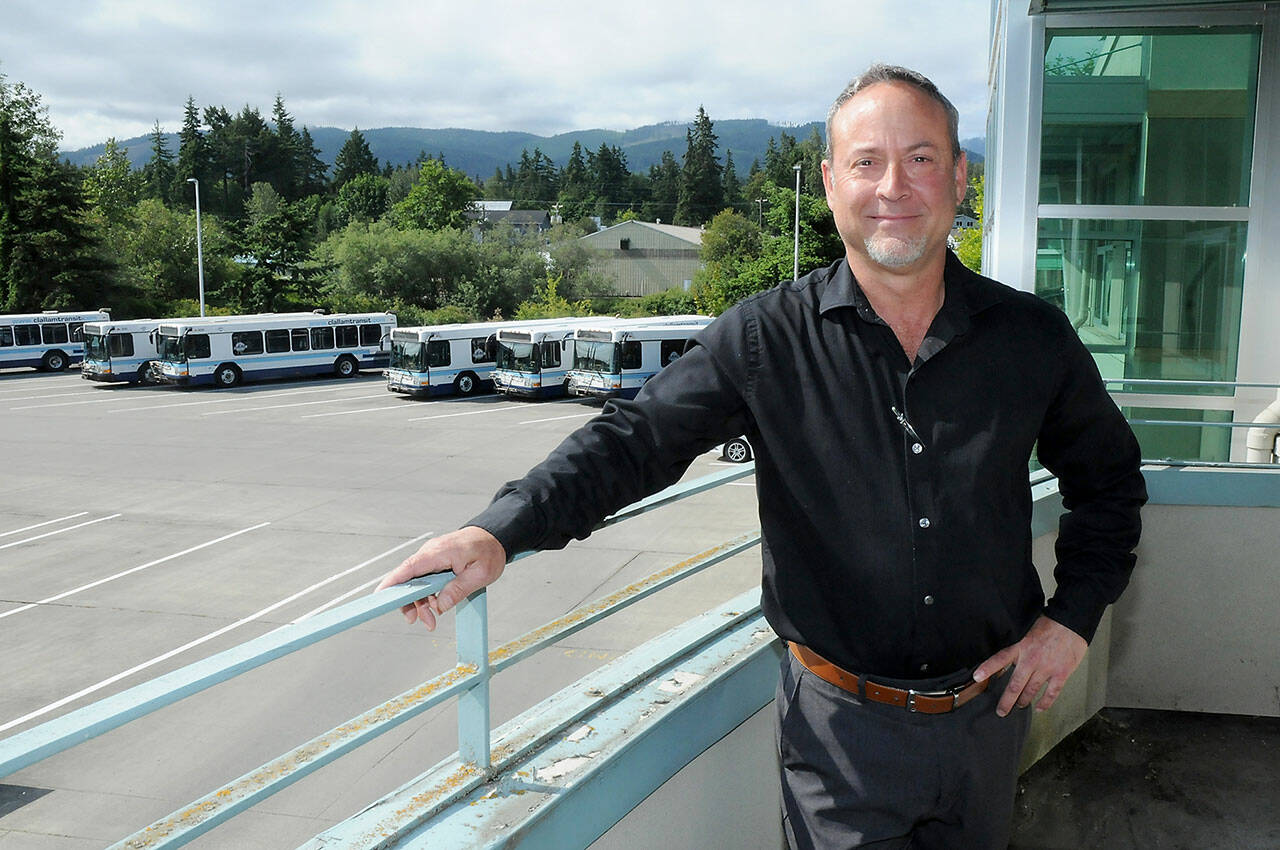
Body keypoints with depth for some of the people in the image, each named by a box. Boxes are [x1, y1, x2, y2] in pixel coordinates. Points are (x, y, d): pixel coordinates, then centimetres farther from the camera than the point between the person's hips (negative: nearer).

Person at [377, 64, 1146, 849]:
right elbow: (635, 440, -12)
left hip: (988, 710, 4)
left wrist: (1073, 616, 1)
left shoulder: (1032, 338, -4)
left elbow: (1109, 480, 11)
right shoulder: (765, 340, -12)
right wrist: (502, 531, -25)